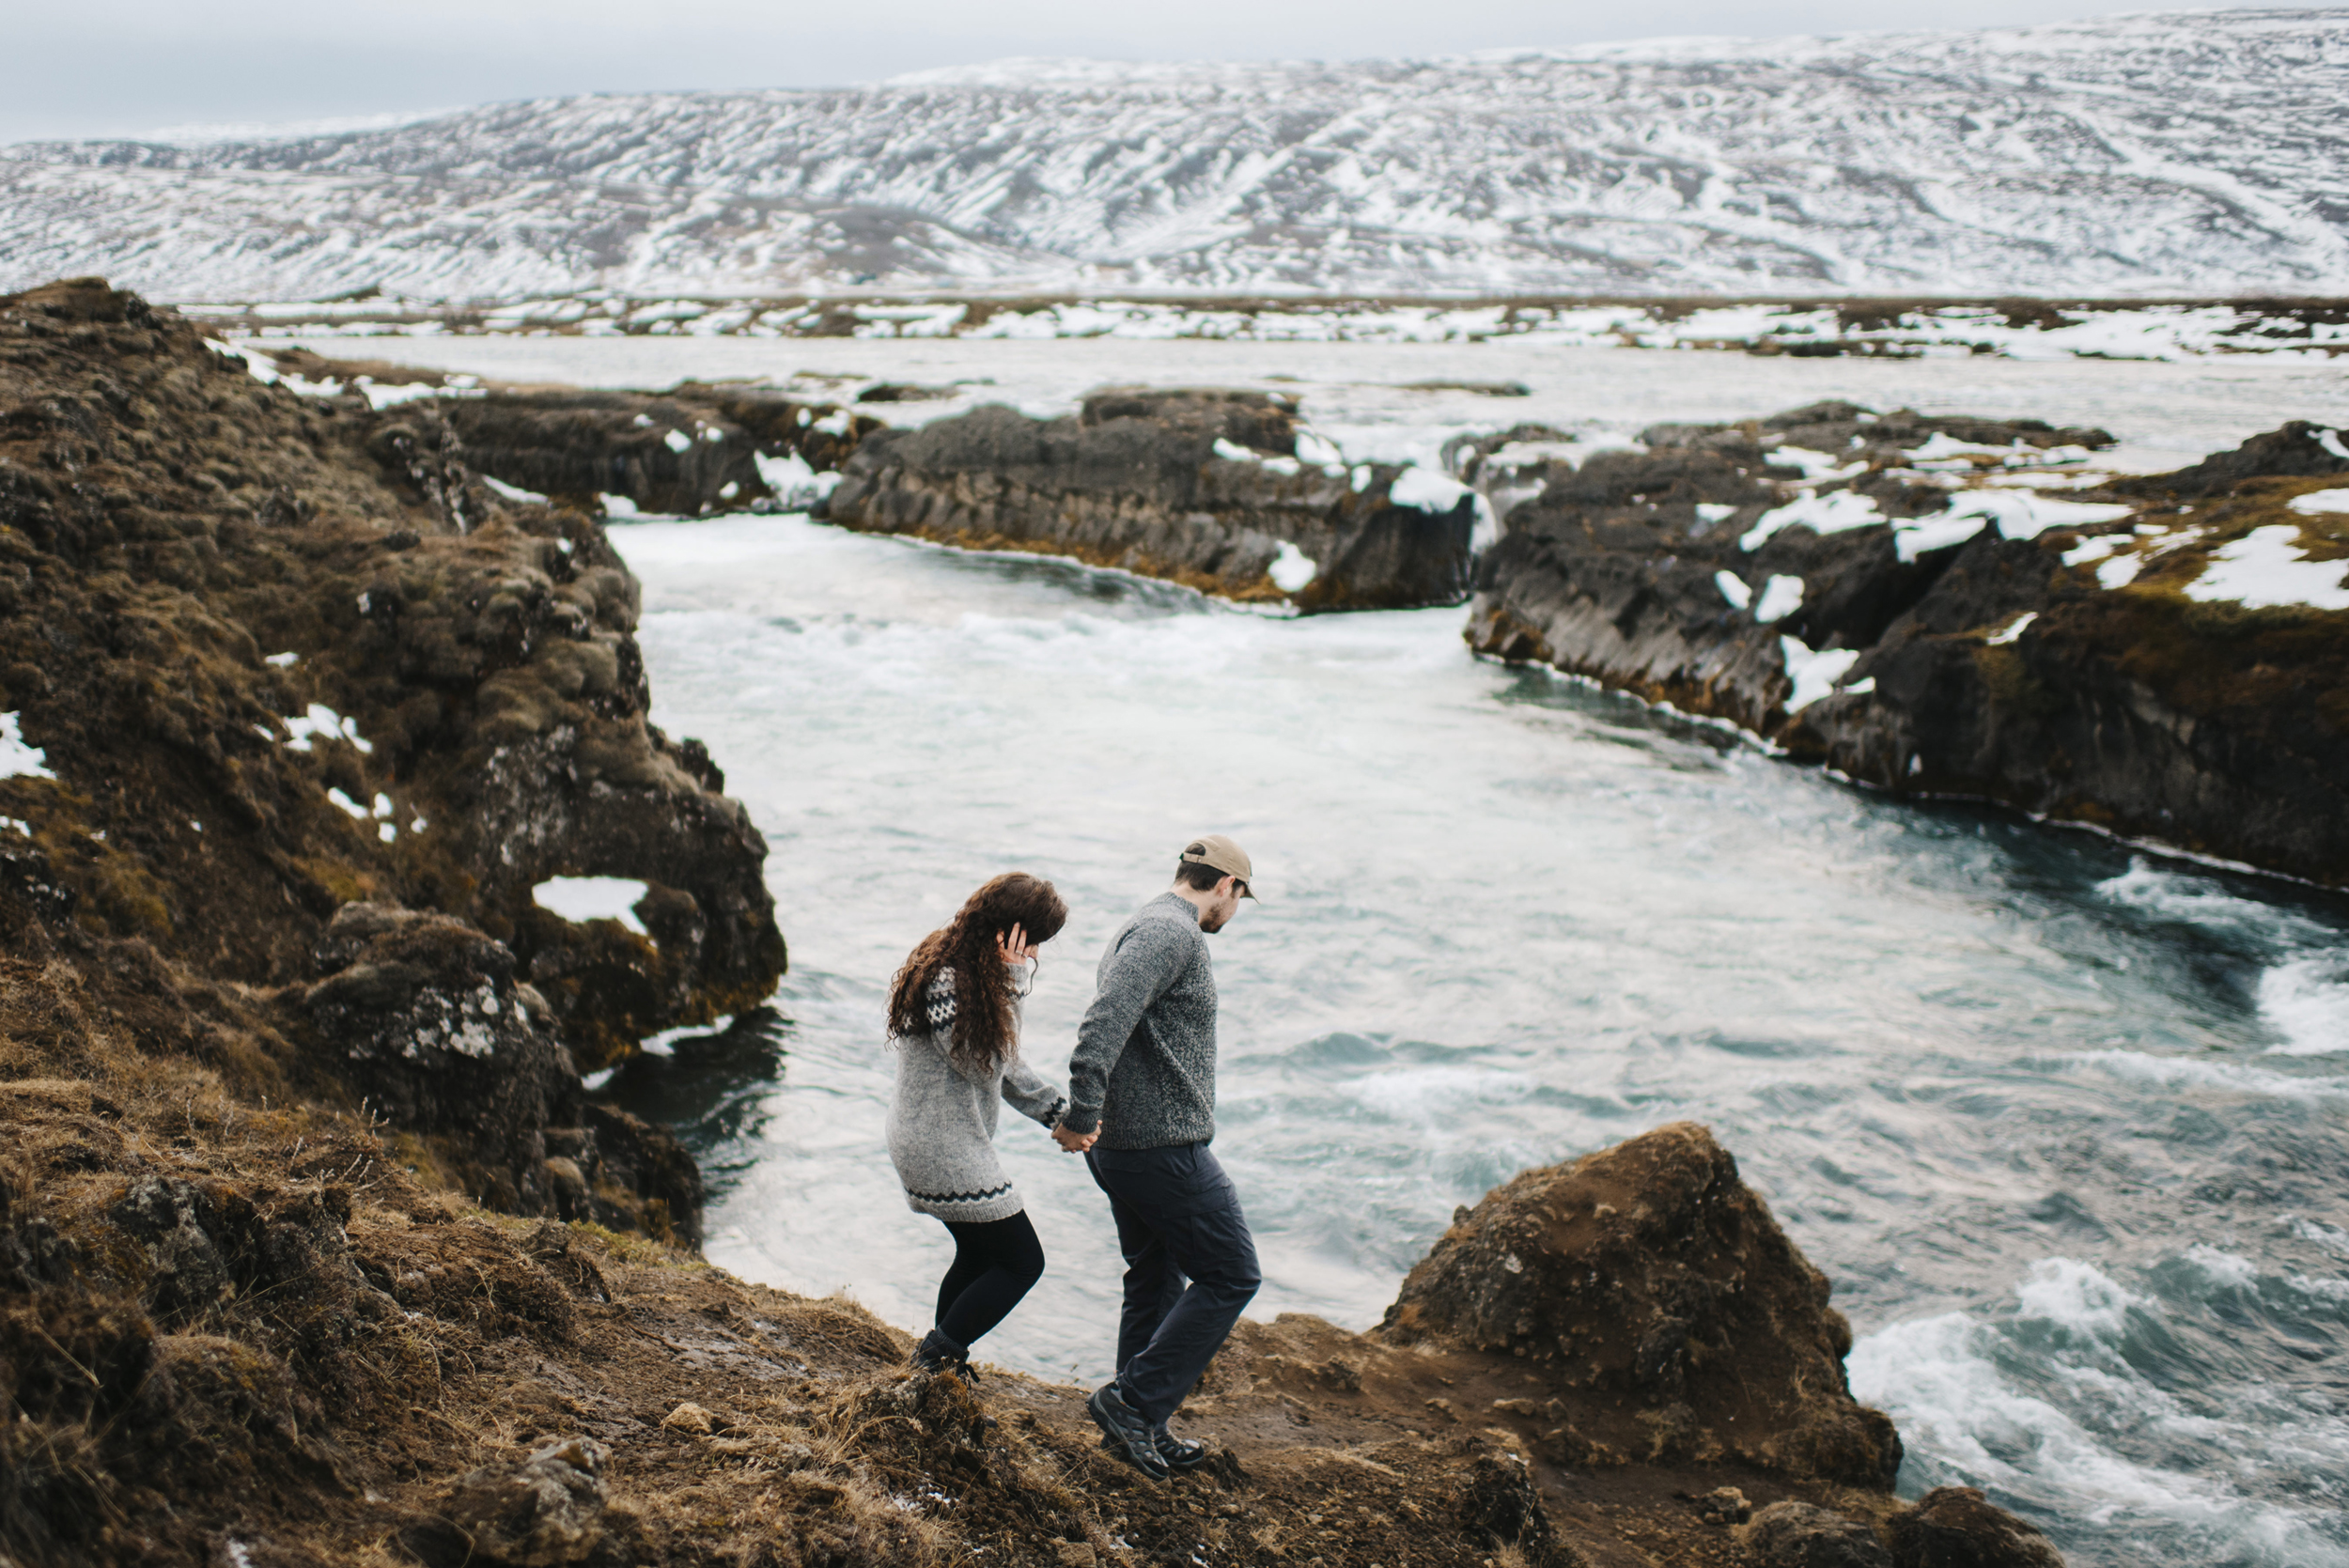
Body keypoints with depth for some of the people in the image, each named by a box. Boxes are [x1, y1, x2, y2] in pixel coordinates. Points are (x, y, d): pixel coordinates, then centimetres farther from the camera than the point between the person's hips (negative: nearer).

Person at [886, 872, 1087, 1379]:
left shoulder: (970, 970, 7)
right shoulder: (947, 981, -24)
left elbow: (1003, 1064, 13)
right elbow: (980, 1066, -22)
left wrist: (1061, 1112, 6)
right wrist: (1005, 984, -24)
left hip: (930, 1144, 10)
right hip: (944, 1151, -10)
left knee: (978, 1254, 23)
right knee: (1022, 1262, -3)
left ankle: (941, 1366, 33)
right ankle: (937, 1357, 3)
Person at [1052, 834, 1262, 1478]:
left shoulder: (1142, 929, 18)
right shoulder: (1172, 932, -16)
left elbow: (1112, 1027, 24)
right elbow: (1105, 1020, -28)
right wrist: (1082, 1115, -31)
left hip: (1121, 1145, 10)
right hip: (1165, 1145, -10)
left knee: (1156, 1282, 18)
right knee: (1229, 1276, -1)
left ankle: (1140, 1430, 25)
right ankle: (1133, 1401, -2)